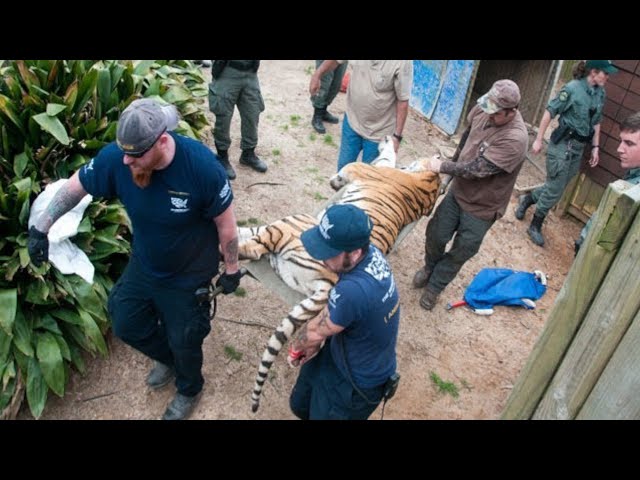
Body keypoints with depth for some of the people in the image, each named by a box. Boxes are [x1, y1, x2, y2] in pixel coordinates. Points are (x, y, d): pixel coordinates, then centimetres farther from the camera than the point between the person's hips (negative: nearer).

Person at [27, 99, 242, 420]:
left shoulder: (201, 165, -34)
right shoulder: (115, 157, -24)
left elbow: (226, 222, -20)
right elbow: (75, 186, -4)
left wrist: (231, 269, -10)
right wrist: (41, 227, 0)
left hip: (189, 275, -4)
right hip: (143, 266, 5)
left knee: (183, 340, 15)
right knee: (126, 325, 23)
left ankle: (189, 390, 50)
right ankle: (167, 360, 56)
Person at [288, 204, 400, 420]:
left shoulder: (354, 291, -44)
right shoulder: (372, 255, -17)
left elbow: (314, 331, -22)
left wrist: (295, 346, -2)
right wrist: (316, 342, 0)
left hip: (358, 382, -8)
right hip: (341, 355, 8)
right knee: (300, 405, 26)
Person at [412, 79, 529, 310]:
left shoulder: (515, 140, -33)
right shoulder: (484, 109, -11)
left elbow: (477, 169, -30)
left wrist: (442, 167, -20)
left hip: (482, 205, -5)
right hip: (458, 190, 6)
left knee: (461, 252, 10)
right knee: (436, 235, 14)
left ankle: (434, 286, 32)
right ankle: (430, 268, 44)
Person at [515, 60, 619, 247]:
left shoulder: (600, 93, 5)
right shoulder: (572, 88, -14)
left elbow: (596, 122, 14)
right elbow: (550, 112, -12)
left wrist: (595, 147, 12)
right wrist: (538, 140, -13)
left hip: (579, 148, 7)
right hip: (562, 145, -6)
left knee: (556, 187, 14)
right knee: (555, 189, -1)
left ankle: (527, 199, 39)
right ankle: (535, 226, 15)